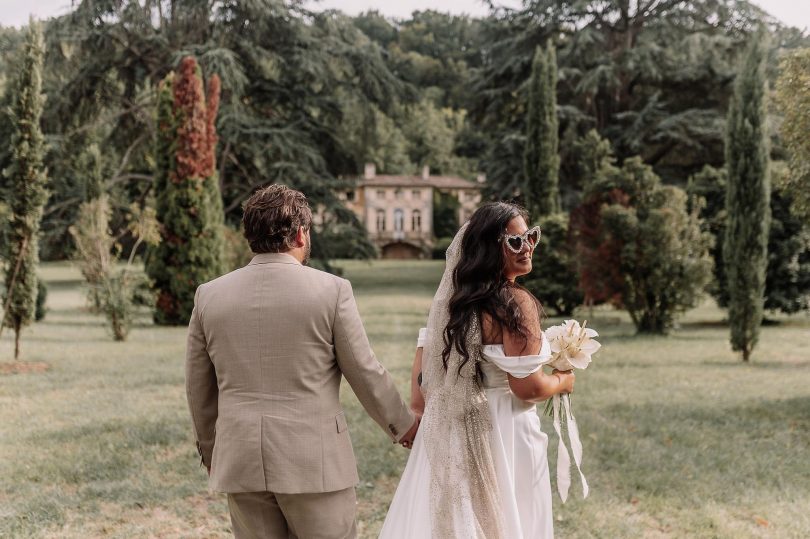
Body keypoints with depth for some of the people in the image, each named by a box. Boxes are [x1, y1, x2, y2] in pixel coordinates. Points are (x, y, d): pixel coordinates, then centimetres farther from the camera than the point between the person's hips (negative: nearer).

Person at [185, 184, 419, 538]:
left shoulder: (209, 295, 2)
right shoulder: (331, 290, -7)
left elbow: (199, 390, 10)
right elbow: (365, 373, -1)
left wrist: (211, 452, 25)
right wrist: (403, 425, 15)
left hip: (241, 461, 3)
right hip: (313, 459, -3)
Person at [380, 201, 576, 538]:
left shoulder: (451, 297, 5)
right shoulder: (516, 303, -18)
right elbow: (528, 388, -18)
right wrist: (563, 381, 1)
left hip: (447, 435, 7)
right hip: (500, 436, -7)